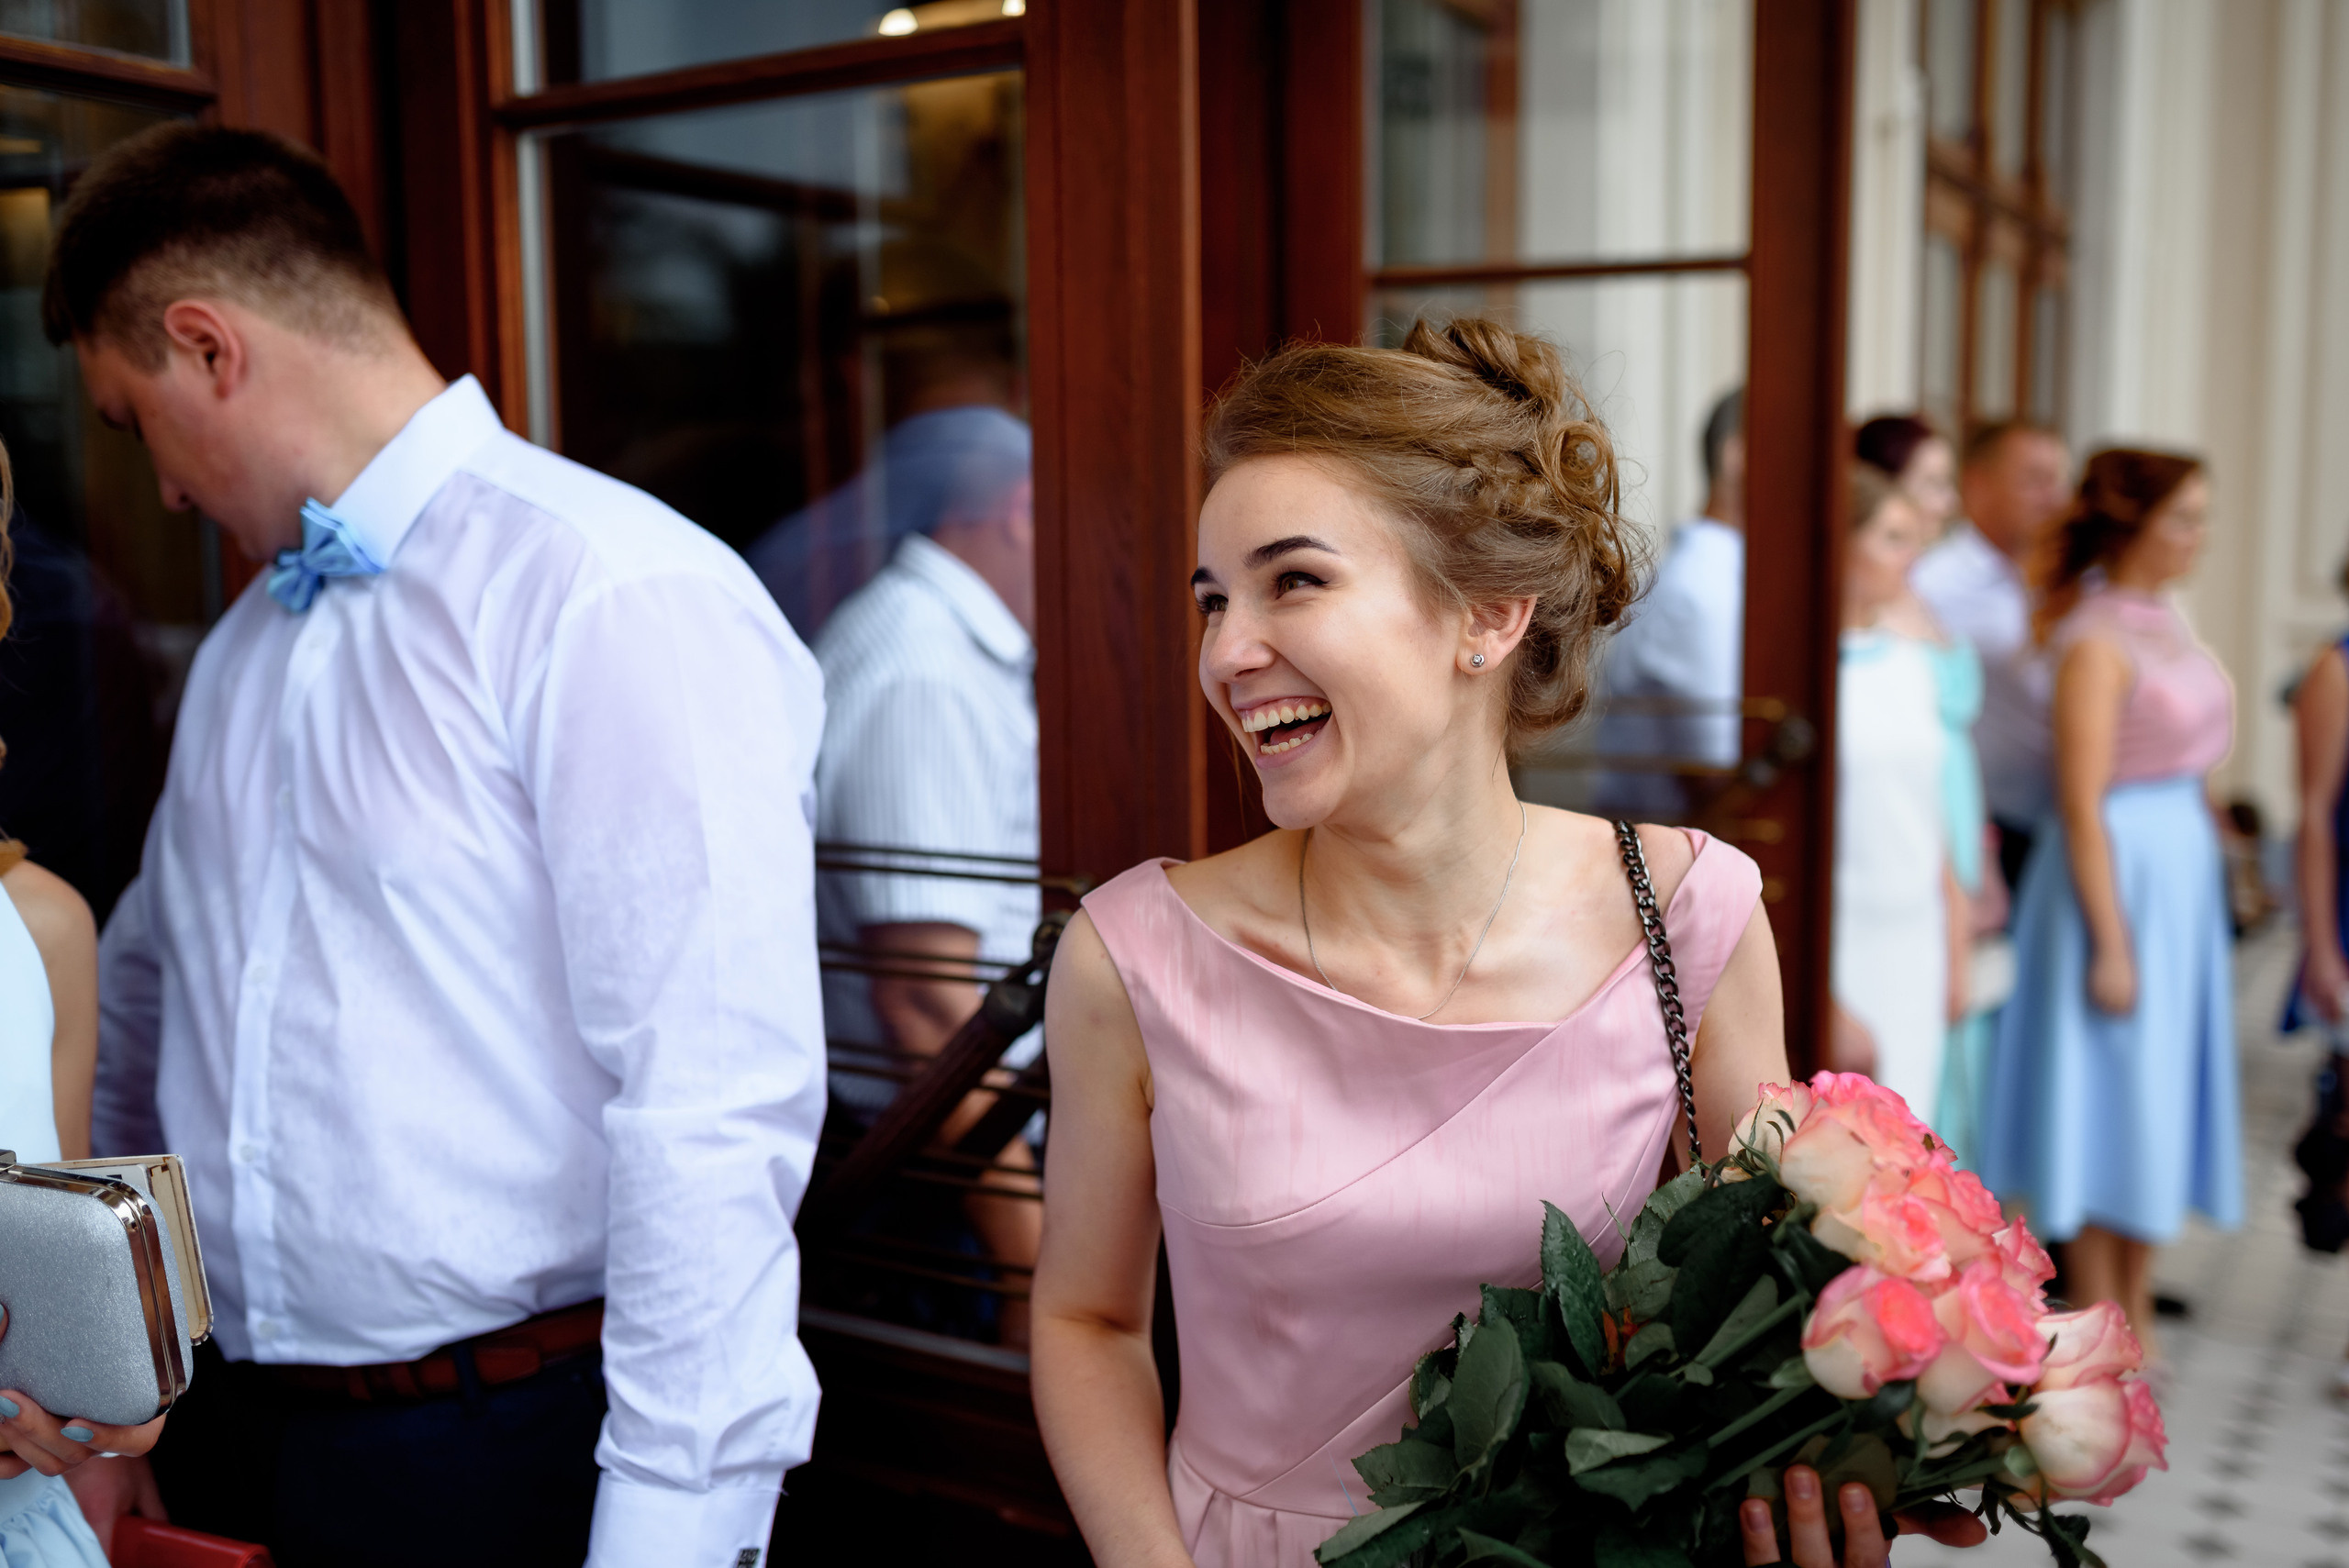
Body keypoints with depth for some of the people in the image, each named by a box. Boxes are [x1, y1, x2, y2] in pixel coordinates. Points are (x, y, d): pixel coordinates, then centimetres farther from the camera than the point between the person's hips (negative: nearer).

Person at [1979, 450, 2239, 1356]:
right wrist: (2110, 942, -20)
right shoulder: (2096, 640, -17)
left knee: (2160, 1090, 14)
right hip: (2120, 872, -9)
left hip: (2181, 871, 9)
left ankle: (2135, 1309, 27)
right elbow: (2081, 804, -20)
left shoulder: (2161, 621, 10)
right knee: (2110, 1093, -1)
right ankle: (2094, 1327, 12)